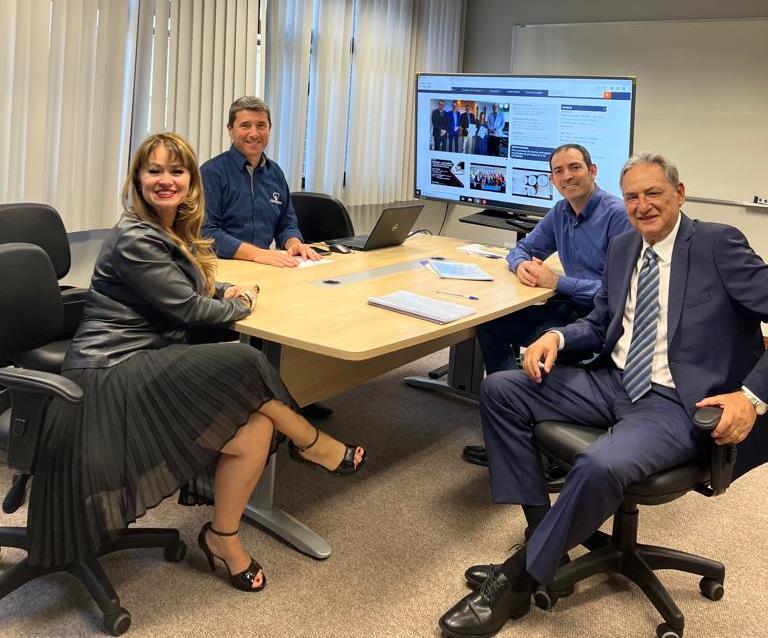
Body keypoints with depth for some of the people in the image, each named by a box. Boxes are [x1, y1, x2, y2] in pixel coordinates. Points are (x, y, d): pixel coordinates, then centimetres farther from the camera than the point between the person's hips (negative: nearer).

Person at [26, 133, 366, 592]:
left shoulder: (176, 232, 15)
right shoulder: (135, 240, -14)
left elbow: (188, 287, 29)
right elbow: (187, 308, -15)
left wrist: (226, 291, 7)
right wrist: (241, 305, 4)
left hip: (147, 365, 9)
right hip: (112, 375, -9)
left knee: (255, 428, -16)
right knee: (244, 364, -25)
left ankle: (224, 537, 2)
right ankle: (312, 443, 1)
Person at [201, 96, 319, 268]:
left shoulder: (275, 172, 14)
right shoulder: (211, 172, -6)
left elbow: (286, 225, 21)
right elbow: (206, 232, -15)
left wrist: (294, 244, -2)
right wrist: (256, 253, -26)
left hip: (266, 266, 4)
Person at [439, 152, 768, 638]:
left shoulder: (719, 244, -7)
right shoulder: (622, 249, 12)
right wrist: (557, 337, -1)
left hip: (676, 405, -7)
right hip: (613, 383, 7)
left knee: (600, 467, -36)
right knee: (500, 389, -6)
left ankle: (519, 579, -14)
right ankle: (544, 533, -3)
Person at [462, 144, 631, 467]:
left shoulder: (617, 215, -15)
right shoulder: (560, 212, 9)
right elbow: (521, 249, 20)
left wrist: (558, 282, -20)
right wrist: (521, 264, -6)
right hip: (568, 309, 8)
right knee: (489, 325, -5)